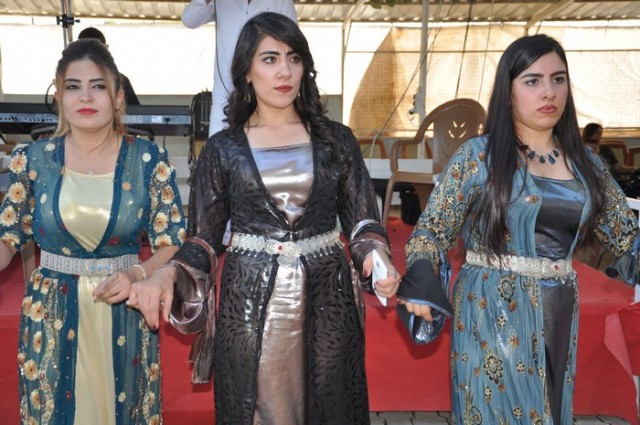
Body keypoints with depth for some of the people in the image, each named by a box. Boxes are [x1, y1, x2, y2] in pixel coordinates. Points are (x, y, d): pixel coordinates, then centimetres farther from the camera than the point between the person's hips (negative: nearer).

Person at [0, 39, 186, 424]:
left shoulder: (149, 159, -6)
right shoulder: (32, 159, -2)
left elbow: (173, 241, -2)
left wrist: (138, 274, -19)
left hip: (125, 313, 0)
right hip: (51, 315, 1)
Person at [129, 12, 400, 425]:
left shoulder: (336, 140, 2)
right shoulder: (223, 148, 1)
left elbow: (363, 222, 2)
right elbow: (203, 239, 1)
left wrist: (377, 259, -19)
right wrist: (167, 275, -18)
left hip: (325, 301, 1)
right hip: (251, 303, -1)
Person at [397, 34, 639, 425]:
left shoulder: (585, 163, 5)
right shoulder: (479, 155, -8)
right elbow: (433, 228, -9)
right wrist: (422, 284, -26)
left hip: (559, 314, 5)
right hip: (494, 312, -4)